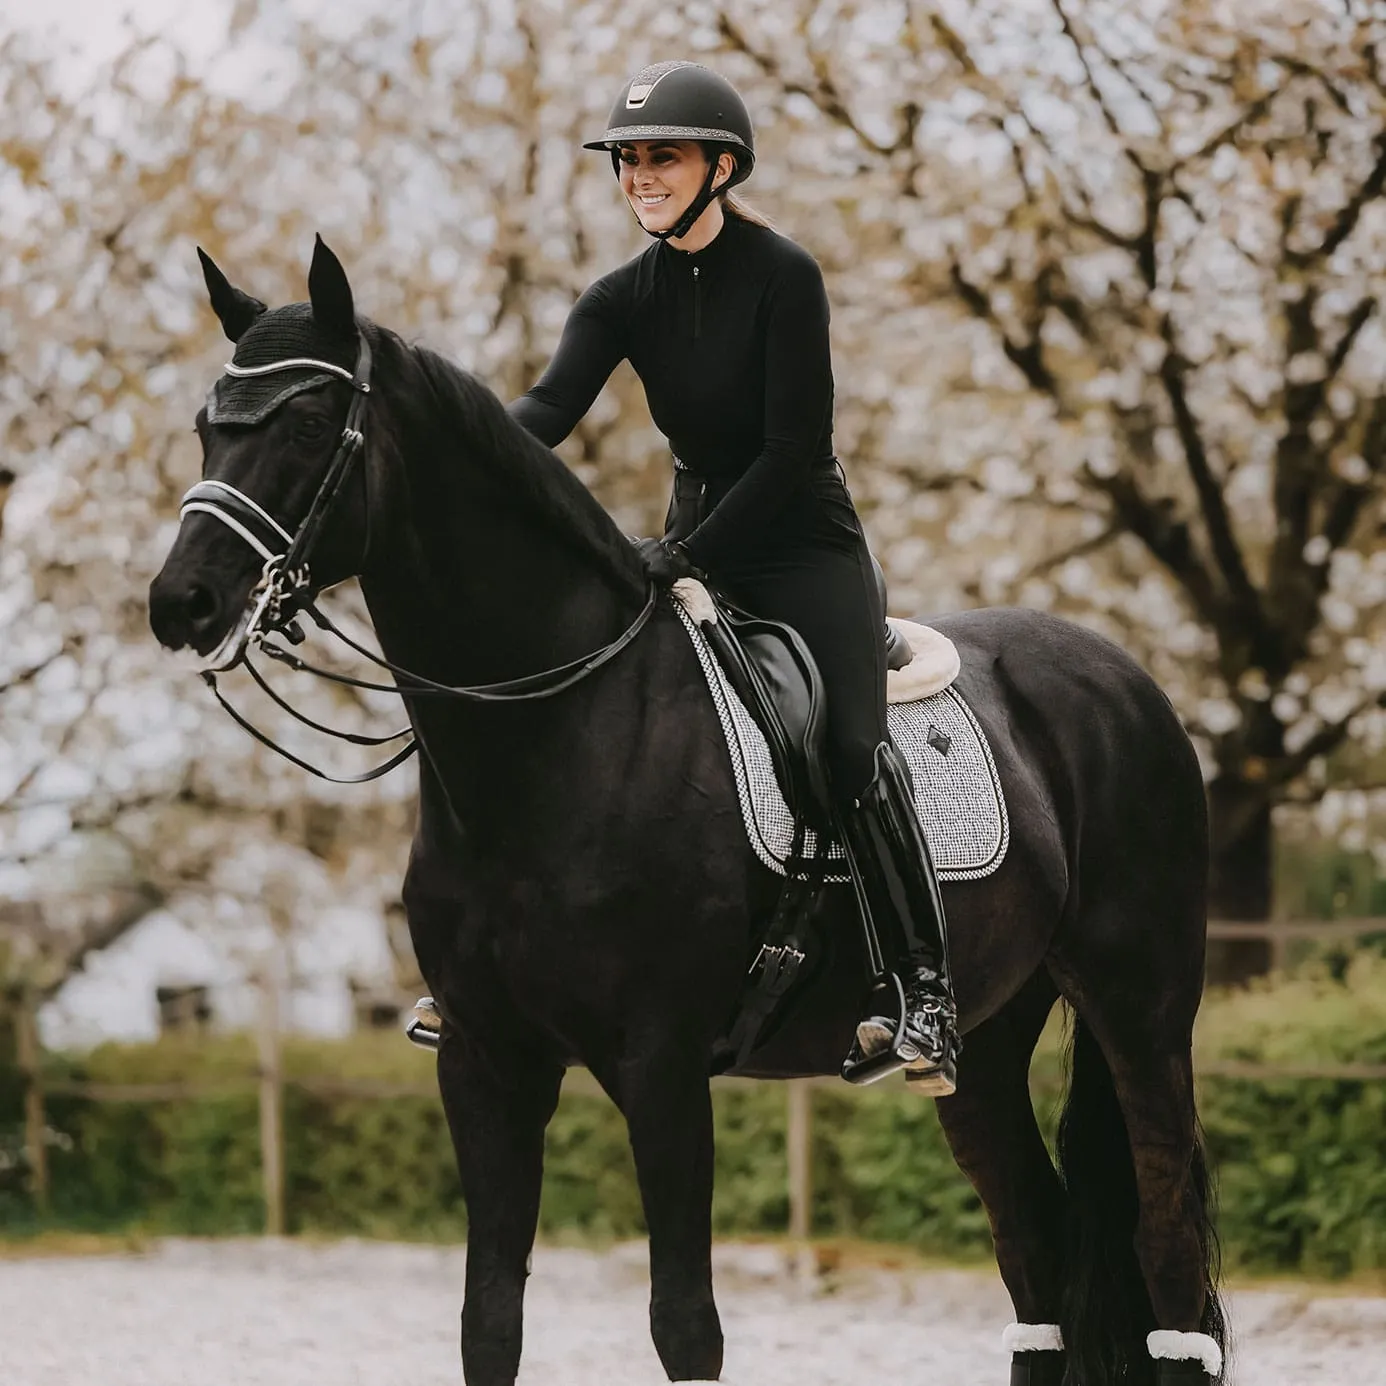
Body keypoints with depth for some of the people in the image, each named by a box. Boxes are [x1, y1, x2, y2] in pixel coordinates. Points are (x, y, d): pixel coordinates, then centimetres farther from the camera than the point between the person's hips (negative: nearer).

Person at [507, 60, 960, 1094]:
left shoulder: (783, 276, -13)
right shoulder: (625, 299, 2)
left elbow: (794, 447, -16)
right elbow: (552, 404, -15)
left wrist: (689, 555, -22)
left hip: (805, 545, -6)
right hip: (697, 543, 6)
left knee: (854, 748, -24)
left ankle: (925, 994, -24)